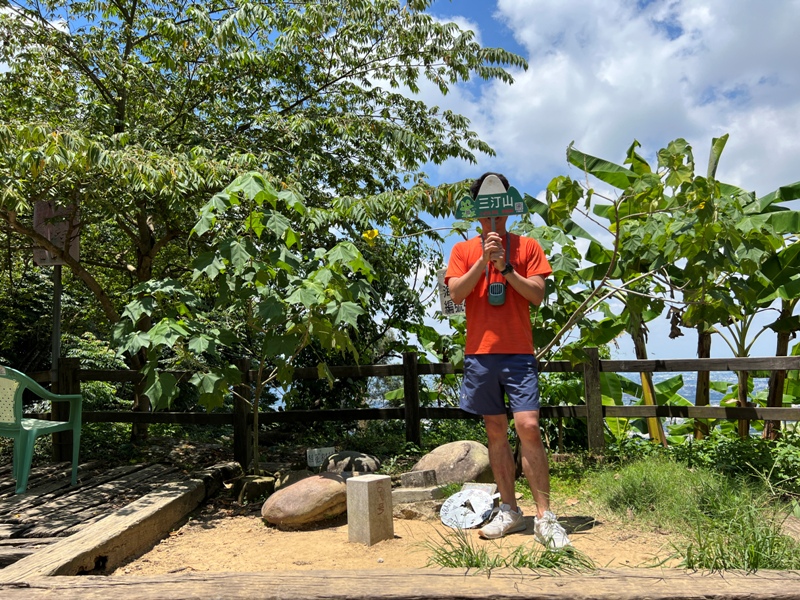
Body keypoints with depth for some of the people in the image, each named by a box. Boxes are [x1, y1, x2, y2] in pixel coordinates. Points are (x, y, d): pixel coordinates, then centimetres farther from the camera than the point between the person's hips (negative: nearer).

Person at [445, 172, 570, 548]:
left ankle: (544, 517, -1)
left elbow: (537, 295, -1)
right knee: (496, 432, 8)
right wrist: (483, 261, -13)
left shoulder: (528, 247, 8)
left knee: (528, 428, -10)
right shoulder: (463, 250, 10)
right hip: (480, 353, 2)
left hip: (518, 353, -1)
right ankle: (509, 511, 19)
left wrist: (505, 267, -12)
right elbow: (456, 294, -3)